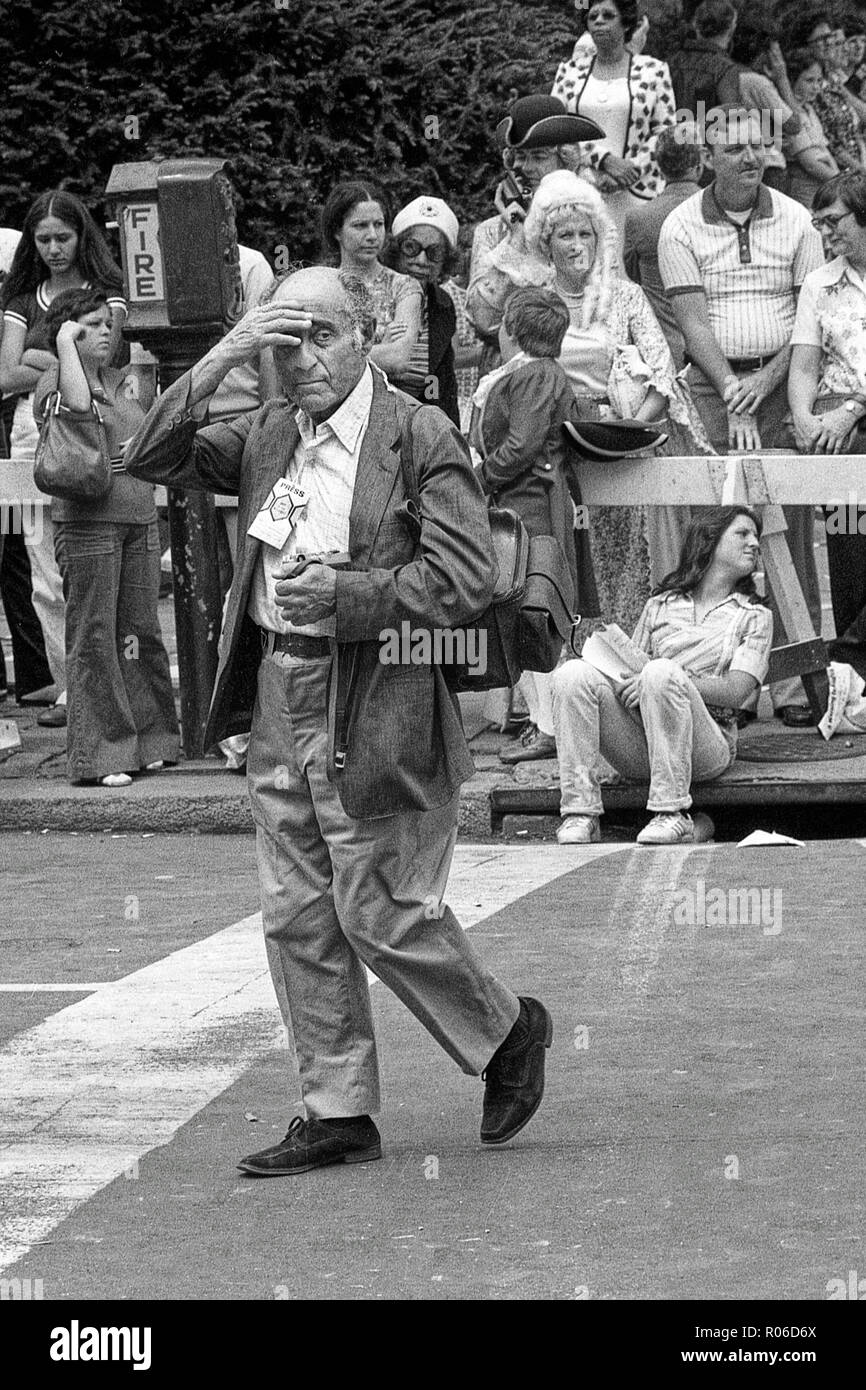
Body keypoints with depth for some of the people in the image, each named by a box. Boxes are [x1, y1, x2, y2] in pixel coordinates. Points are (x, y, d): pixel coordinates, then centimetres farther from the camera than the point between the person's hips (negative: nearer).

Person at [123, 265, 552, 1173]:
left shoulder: (419, 437, -8)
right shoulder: (266, 436, 10)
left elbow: (463, 582, -14)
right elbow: (150, 459, 1)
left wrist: (342, 596, -19)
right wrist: (221, 360, -9)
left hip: (375, 709, -6)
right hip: (280, 699, 6)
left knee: (379, 914, -2)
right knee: (296, 920, 8)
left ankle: (507, 1034, 21)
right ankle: (337, 1114, 16)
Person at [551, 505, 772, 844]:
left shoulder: (754, 617, 16)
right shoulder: (661, 606, 25)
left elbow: (736, 690, -1)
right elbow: (632, 671, 19)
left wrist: (666, 680, -14)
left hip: (707, 745, -3)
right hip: (637, 751, 3)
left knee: (660, 672, -33)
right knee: (574, 673, -22)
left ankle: (672, 814, -35)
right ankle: (580, 813, -29)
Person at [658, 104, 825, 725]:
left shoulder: (795, 221, 6)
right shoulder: (682, 227, 2)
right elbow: (694, 322, -4)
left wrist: (766, 380, -10)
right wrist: (733, 395, -14)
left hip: (781, 383, 1)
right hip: (712, 387, -1)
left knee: (791, 530, -4)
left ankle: (796, 683, -5)